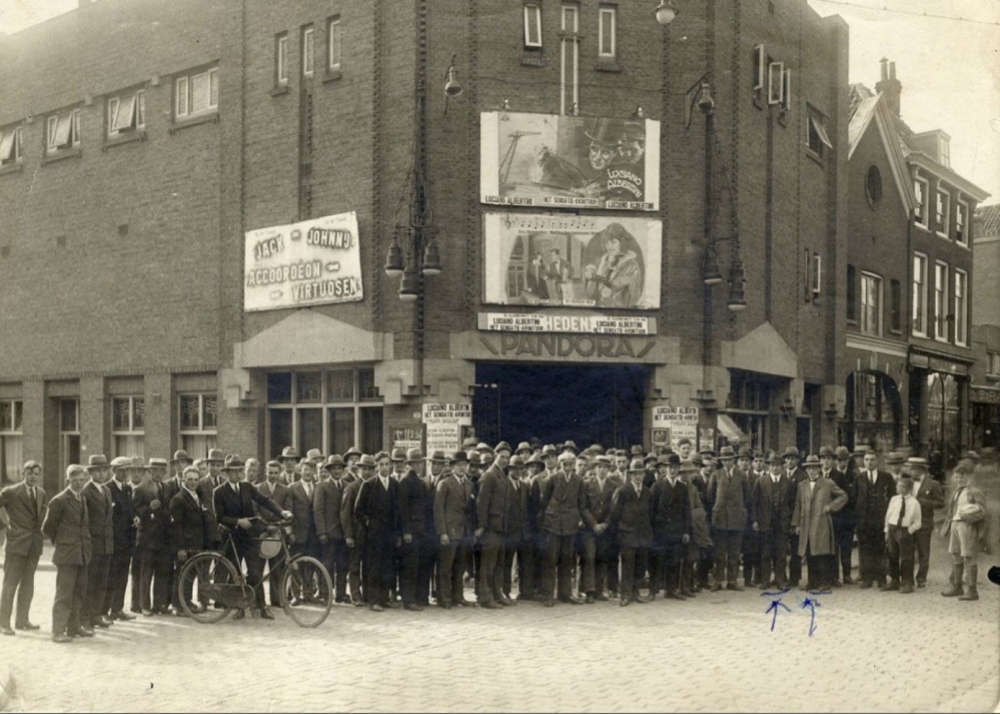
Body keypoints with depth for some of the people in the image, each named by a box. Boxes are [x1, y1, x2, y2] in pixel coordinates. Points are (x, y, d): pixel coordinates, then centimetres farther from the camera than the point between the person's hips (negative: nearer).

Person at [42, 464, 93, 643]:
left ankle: (74, 627, 22)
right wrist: (60, 543, 2)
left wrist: (86, 542, 11)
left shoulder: (83, 499, 13)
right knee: (64, 594, -6)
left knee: (79, 593, 12)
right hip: (66, 554, -7)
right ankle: (58, 631, -2)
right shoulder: (59, 500, -10)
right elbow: (47, 527, -5)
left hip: (82, 554, 7)